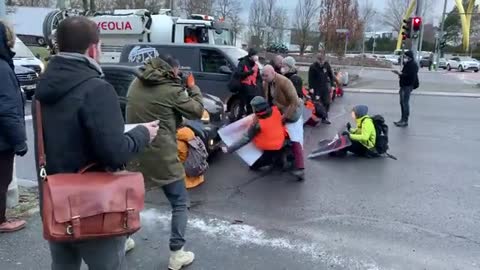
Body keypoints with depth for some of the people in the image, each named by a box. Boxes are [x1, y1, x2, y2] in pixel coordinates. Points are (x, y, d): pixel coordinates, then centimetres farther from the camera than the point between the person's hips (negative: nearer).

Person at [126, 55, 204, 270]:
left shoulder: (136, 84, 6)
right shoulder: (172, 90, -12)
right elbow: (197, 111, -3)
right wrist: (192, 87, 10)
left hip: (134, 152, 6)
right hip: (161, 156, -6)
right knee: (179, 204, 8)